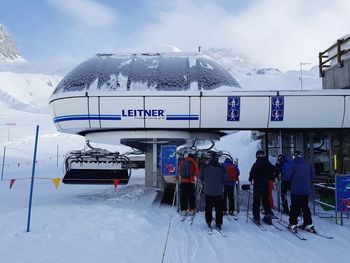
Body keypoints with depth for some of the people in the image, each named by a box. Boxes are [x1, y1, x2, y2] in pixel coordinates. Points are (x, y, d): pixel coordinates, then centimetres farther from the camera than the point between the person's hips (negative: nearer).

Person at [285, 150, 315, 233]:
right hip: (306, 190, 5)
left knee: (295, 207, 3)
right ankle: (308, 224, 18)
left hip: (296, 190, -5)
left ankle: (293, 224, 3)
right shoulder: (307, 164, 3)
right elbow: (312, 176, 13)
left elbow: (287, 177, -15)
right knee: (305, 207, 16)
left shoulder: (294, 164, -12)